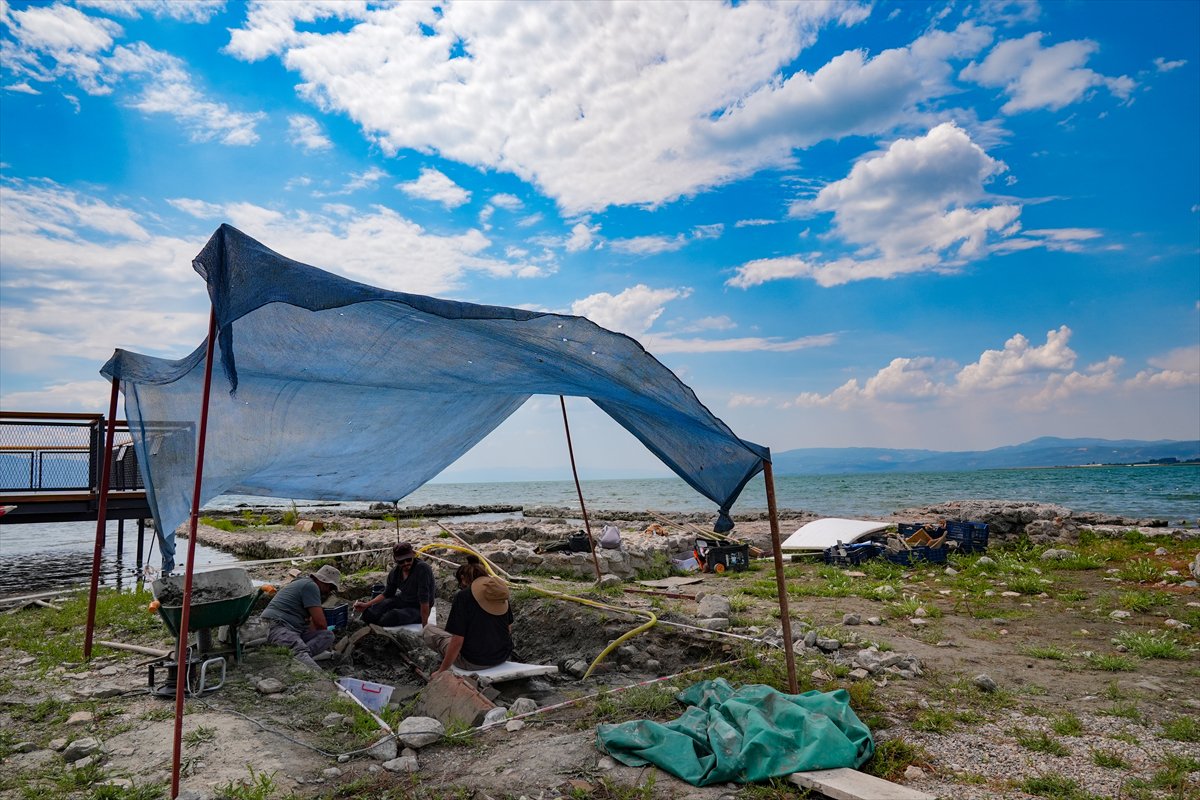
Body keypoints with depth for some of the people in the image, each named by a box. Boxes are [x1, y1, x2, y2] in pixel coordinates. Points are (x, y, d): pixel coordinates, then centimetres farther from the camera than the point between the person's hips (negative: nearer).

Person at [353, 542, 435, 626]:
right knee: (368, 614, -17)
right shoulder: (395, 572, -5)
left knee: (390, 618, -29)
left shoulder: (422, 569, -28)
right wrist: (366, 605, -4)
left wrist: (425, 625, -30)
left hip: (417, 609, -5)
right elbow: (386, 595, 8)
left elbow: (424, 599, -30)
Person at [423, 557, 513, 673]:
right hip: (503, 656, 6)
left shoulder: (463, 596, -16)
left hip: (474, 662, -6)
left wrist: (441, 671, -6)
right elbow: (509, 628, 11)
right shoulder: (501, 591, 2)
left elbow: (457, 641, -17)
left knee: (428, 629, 10)